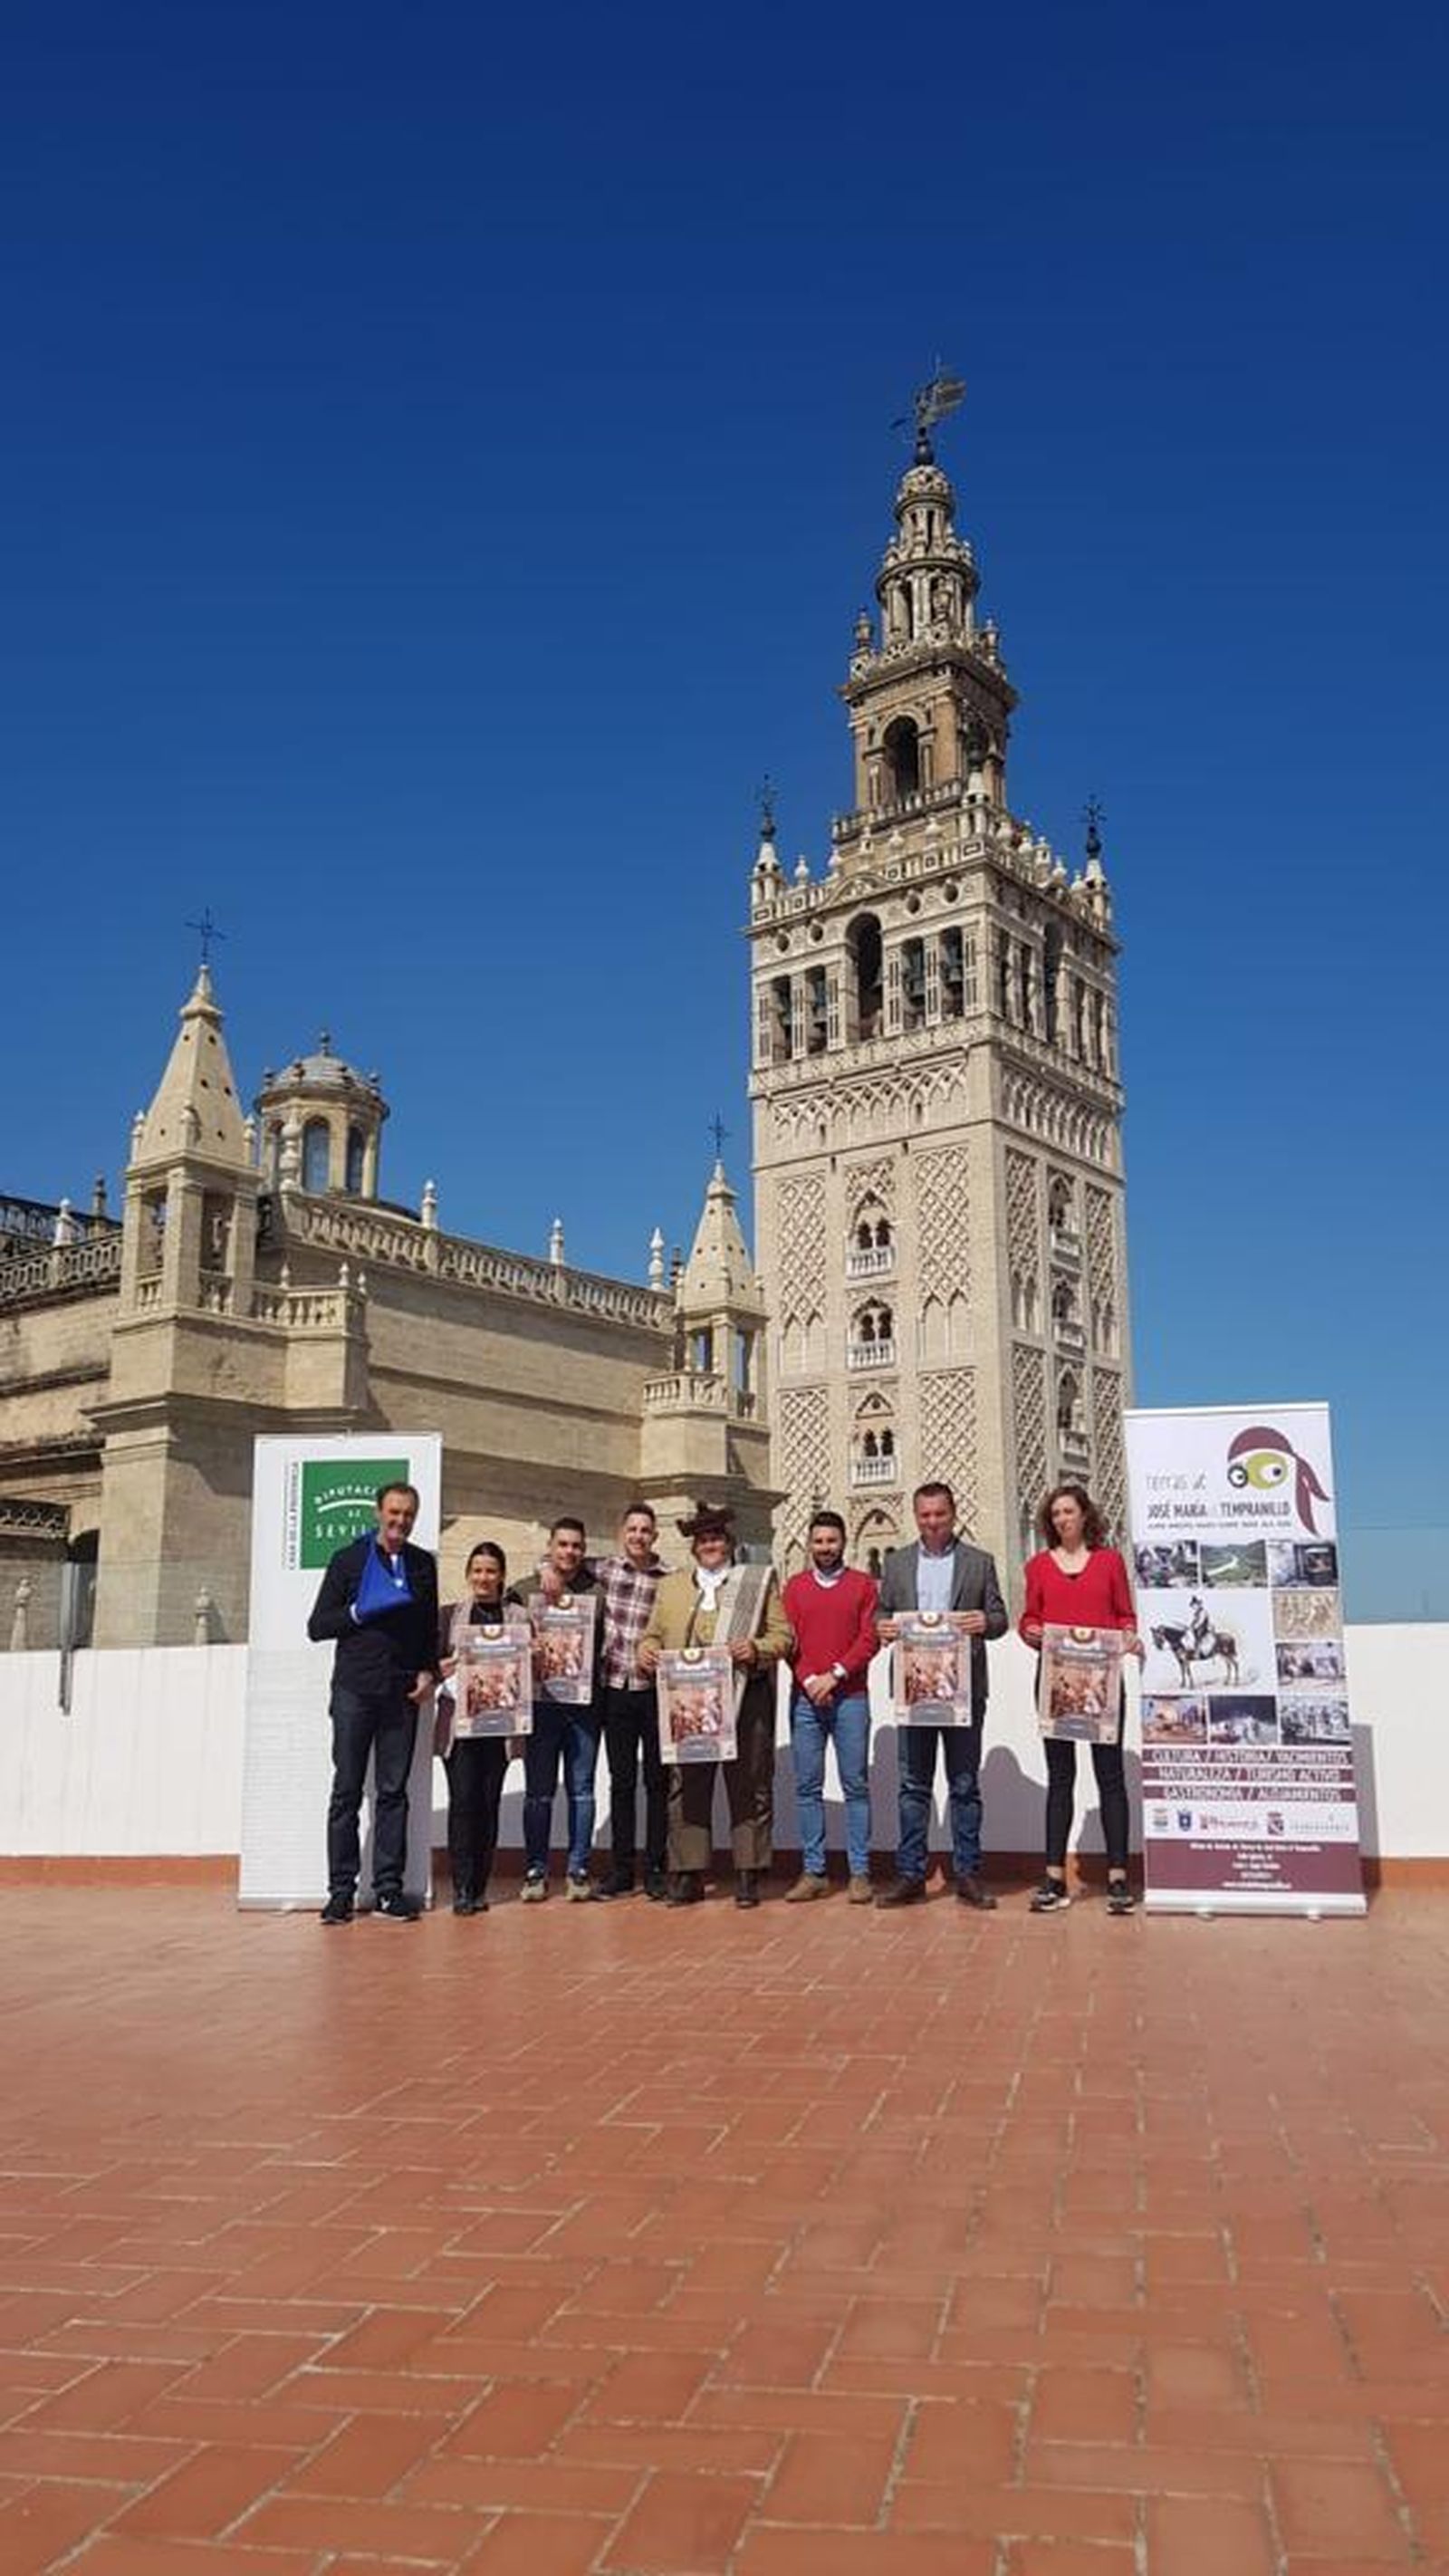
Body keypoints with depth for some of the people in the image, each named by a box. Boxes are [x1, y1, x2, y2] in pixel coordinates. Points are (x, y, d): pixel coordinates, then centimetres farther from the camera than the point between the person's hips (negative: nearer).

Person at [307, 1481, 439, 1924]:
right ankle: (341, 1891, 6)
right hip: (354, 1689, -2)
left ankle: (389, 1888, 7)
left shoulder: (423, 1565, 13)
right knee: (347, 1792, 1)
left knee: (393, 1792, 3)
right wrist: (359, 1612, -10)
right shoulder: (349, 1560, 6)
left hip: (402, 1693, 2)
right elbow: (317, 1627, 4)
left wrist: (428, 1672, 3)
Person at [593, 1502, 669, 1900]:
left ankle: (656, 1868, 11)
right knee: (621, 1780, 9)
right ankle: (621, 1869, 16)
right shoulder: (604, 1570, 6)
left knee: (657, 1780, 2)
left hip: (654, 1691, -2)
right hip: (615, 1689, 2)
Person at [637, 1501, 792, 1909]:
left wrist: (756, 1650, -16)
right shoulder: (669, 1586, 18)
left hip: (745, 1699, -2)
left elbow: (783, 1635, 4)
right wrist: (646, 1652, -5)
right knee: (687, 1790, 3)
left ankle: (748, 1875, 9)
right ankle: (688, 1874, 10)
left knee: (749, 1790, 1)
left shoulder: (759, 1581, 9)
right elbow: (652, 1634, 18)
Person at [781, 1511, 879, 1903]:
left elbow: (869, 1640, -1)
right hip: (804, 1698, 2)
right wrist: (809, 1680, -8)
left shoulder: (862, 1585, 7)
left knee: (855, 1785, -1)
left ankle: (860, 1872, 3)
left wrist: (835, 1675, -11)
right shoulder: (795, 1586, 12)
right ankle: (813, 1871, 7)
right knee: (807, 1786, 2)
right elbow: (787, 1640, 6)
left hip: (850, 1697, -2)